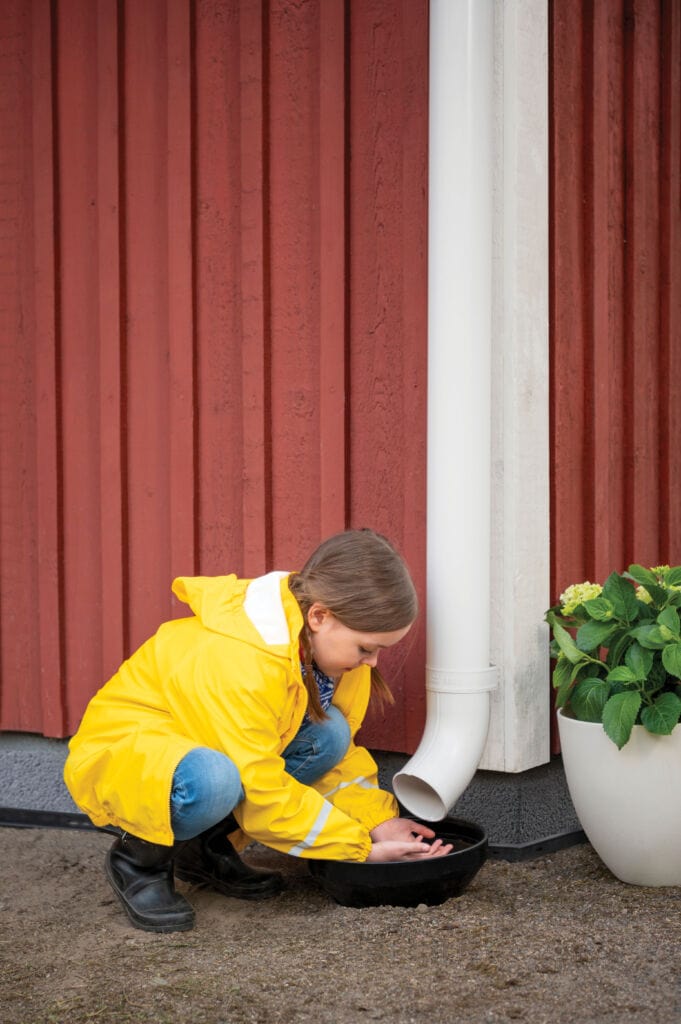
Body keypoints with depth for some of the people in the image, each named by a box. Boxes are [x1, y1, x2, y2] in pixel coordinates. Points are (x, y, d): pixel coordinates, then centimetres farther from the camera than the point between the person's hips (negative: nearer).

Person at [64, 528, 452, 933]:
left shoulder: (324, 642, -9)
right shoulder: (237, 664, -34)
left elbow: (337, 745, 4)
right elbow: (263, 795, -30)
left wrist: (379, 820, -10)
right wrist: (361, 849, -24)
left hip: (195, 744, 8)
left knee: (328, 734, -15)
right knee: (214, 780, -40)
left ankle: (209, 847, 2)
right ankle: (140, 855, -7)